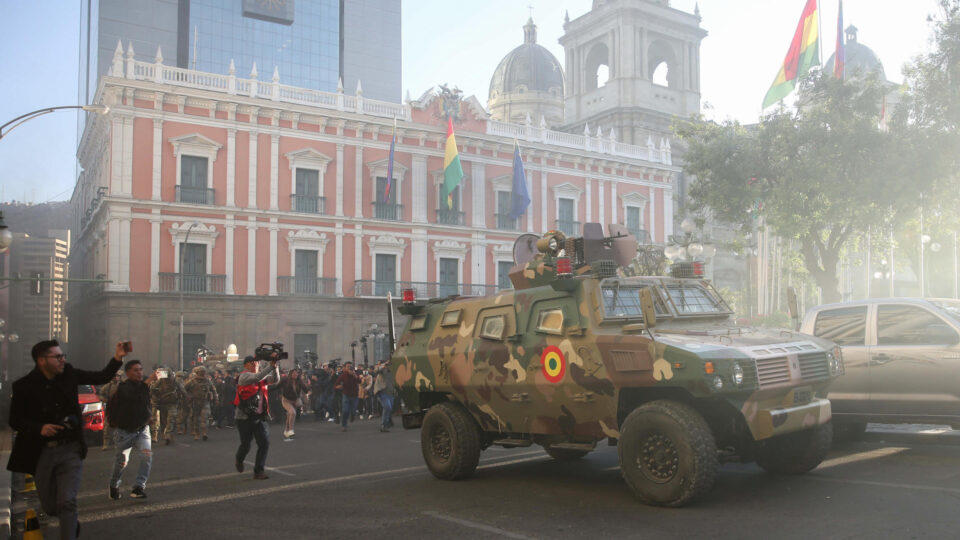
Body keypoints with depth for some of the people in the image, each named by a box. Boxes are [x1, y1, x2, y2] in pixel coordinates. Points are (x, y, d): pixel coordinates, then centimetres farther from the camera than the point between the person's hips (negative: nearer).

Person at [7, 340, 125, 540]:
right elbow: (15, 421, -2)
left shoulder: (68, 374, -1)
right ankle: (71, 522, 45)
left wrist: (117, 358, -10)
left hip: (70, 450, 0)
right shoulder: (24, 386, -8)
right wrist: (39, 428, -20)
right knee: (50, 506, 14)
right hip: (42, 453, 0)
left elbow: (102, 378, 6)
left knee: (67, 502, -12)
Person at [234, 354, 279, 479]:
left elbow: (276, 379, -7)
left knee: (264, 443, -7)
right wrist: (271, 366, -30)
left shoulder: (262, 378, 9)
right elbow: (257, 377, -29)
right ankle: (239, 461, 40)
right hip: (244, 417, -5)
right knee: (246, 445, 6)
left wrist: (274, 365, -21)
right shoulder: (244, 376, -9)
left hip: (260, 417, 5)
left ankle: (258, 471, 1)